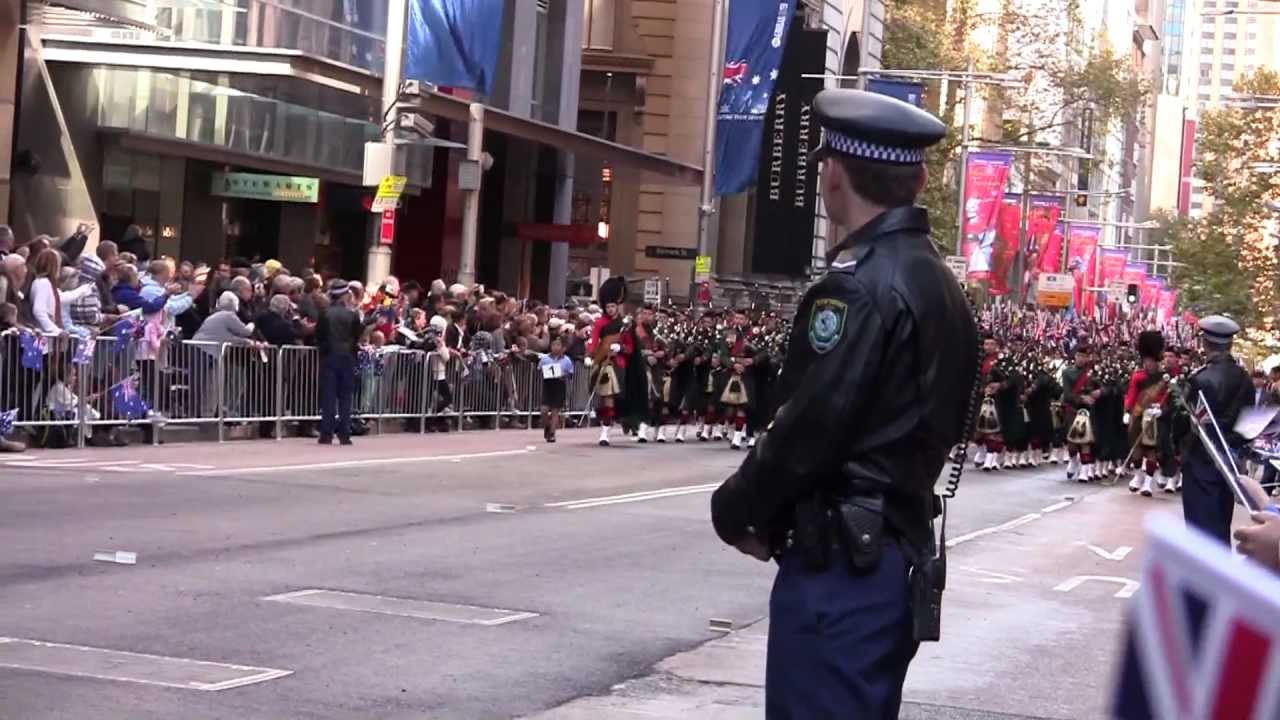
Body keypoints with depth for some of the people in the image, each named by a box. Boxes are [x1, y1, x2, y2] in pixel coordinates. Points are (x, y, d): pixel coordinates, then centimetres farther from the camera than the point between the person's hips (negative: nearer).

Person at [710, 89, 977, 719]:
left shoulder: (859, 284, -16)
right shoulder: (939, 284, 13)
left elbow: (807, 430, -20)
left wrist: (735, 509, -3)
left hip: (840, 563, -10)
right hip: (899, 552, 10)